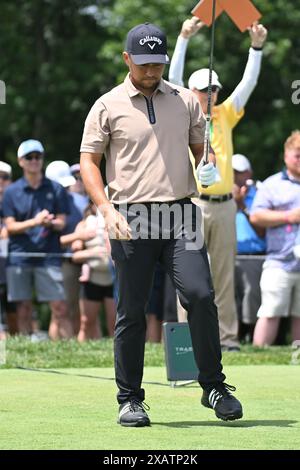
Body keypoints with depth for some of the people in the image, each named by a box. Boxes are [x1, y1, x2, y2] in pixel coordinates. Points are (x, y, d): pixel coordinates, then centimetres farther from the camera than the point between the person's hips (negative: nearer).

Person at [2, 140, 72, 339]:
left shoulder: (55, 189, 7)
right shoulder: (12, 191, 7)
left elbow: (61, 223, 5)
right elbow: (10, 226, 2)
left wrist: (49, 222, -18)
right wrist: (35, 221, -14)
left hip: (49, 255, -1)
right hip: (19, 256, 1)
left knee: (60, 308, -8)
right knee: (24, 310, 2)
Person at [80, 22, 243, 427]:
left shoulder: (186, 101, 14)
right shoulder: (107, 106, 6)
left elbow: (202, 148, 20)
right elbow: (88, 161, 4)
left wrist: (208, 166, -5)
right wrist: (107, 209, -10)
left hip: (180, 215, 2)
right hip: (131, 219, -2)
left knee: (200, 294, -13)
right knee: (131, 311, 0)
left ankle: (214, 387, -3)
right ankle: (130, 399, 9)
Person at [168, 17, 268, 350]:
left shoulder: (225, 115, 14)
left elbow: (248, 82, 10)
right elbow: (174, 78, -6)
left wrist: (257, 46, 0)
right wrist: (184, 39, -14)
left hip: (224, 205, 4)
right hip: (194, 204, -3)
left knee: (224, 275, 4)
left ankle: (227, 336, 5)